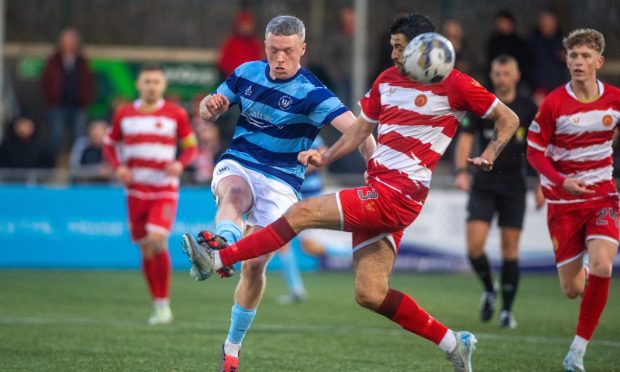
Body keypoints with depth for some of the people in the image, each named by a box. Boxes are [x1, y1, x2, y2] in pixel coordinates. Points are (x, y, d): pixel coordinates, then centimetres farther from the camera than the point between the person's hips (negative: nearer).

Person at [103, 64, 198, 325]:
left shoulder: (176, 114, 0)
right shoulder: (124, 114, 6)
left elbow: (191, 146, 6)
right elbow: (109, 145, 14)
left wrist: (180, 164, -14)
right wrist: (118, 168, -4)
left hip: (165, 190, -3)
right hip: (136, 190, 3)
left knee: (157, 241, -20)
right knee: (146, 249, 5)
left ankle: (164, 304, -9)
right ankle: (157, 306, 17)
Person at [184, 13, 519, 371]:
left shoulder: (454, 85, -4)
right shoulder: (387, 80, 16)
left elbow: (509, 119, 5)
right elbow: (361, 128, 24)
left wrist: (489, 156, -10)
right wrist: (326, 156, 9)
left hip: (397, 194, -8)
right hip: (377, 190, 8)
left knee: (302, 212, -14)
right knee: (370, 295, 2)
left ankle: (218, 258, -8)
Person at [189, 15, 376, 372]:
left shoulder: (312, 93, -13)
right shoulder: (247, 73, 3)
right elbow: (210, 113, 15)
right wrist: (211, 106, -11)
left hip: (281, 183, -2)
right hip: (236, 166, 2)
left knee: (255, 264, -8)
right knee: (234, 196, -35)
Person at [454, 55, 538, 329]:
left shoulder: (527, 107, 2)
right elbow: (466, 138, -3)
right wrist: (461, 170, -18)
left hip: (513, 185, 0)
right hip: (483, 185, 0)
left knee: (510, 249, -1)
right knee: (474, 245, -12)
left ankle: (507, 310, 9)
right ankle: (489, 291, 16)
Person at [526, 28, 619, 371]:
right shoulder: (554, 103, -12)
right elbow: (534, 152, -7)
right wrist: (561, 182, -22)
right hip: (563, 201, -1)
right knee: (572, 289, 0)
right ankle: (582, 273, 42)